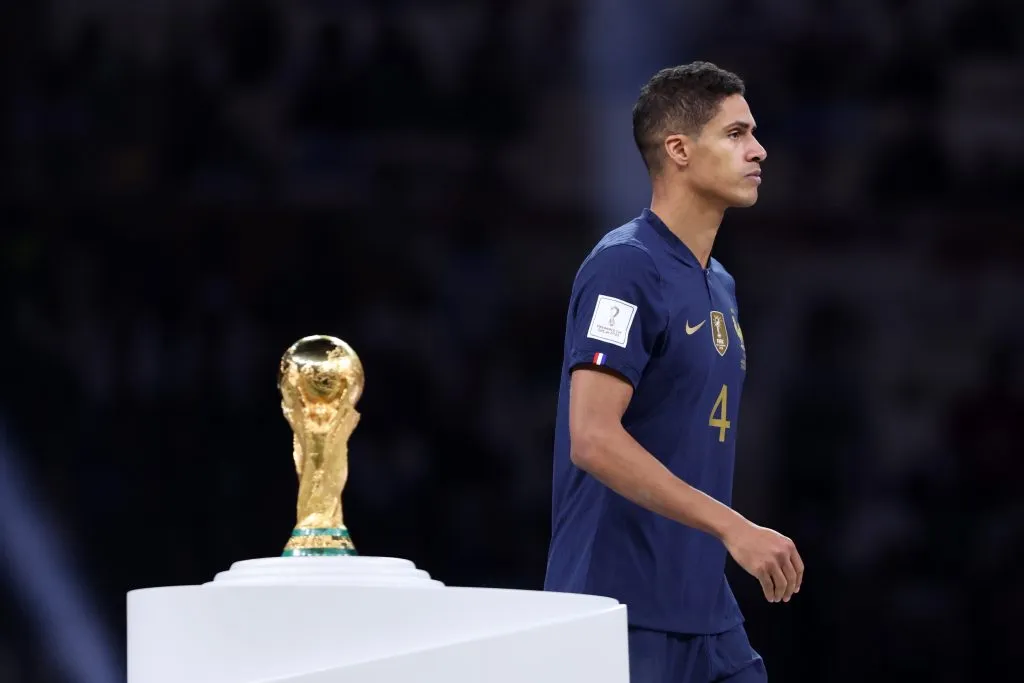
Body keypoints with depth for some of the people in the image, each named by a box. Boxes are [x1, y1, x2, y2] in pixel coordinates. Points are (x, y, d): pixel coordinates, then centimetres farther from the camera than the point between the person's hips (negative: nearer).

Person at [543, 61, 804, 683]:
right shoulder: (625, 267, -12)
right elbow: (594, 439, -21)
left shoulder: (719, 286, 16)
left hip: (707, 610, 9)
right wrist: (734, 528, -22)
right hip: (623, 609, -9)